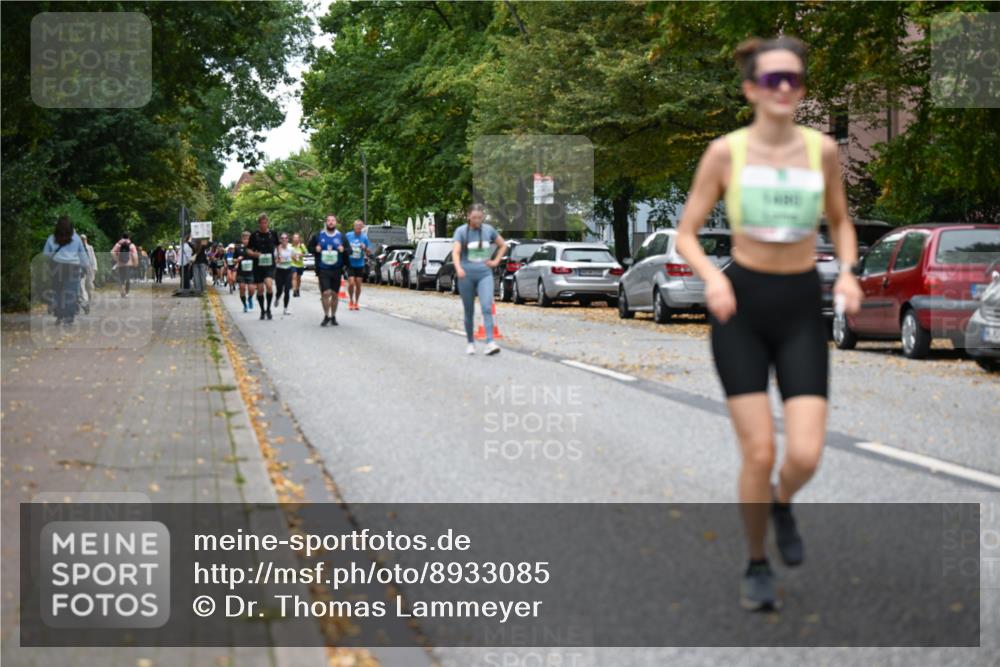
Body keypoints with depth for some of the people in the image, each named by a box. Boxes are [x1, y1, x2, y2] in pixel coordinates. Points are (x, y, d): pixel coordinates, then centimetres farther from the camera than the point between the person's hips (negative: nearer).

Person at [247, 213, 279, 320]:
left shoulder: (273, 233, 2)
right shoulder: (254, 235, -1)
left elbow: (277, 245, 20)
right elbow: (248, 250, 5)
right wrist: (254, 254, -15)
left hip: (270, 264, -1)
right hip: (258, 265, 1)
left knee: (269, 285, -22)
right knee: (260, 289, 4)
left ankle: (268, 309, -5)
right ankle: (262, 311, 22)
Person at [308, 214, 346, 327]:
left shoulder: (341, 236, 5)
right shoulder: (318, 235, 4)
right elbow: (310, 246, 13)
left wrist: (343, 250, -13)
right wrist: (315, 249, -8)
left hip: (336, 270, 2)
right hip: (323, 270, -2)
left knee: (334, 294, 8)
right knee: (325, 293, -13)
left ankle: (333, 316, 21)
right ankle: (326, 316, 0)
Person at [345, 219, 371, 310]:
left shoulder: (364, 237, 0)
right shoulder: (348, 235, -2)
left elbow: (369, 251, 3)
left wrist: (365, 248, -17)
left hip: (360, 264, 2)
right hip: (350, 264, -2)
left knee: (358, 284, 5)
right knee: (351, 283, -12)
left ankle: (356, 302, 21)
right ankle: (351, 301, 9)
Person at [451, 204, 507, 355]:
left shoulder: (488, 230, 6)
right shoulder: (461, 231, -3)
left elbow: (503, 245, 21)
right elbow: (455, 252, -16)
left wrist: (496, 261, 8)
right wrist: (458, 268, -34)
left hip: (485, 274, 1)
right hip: (466, 275, -1)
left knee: (487, 307, -16)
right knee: (469, 311, 7)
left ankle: (490, 342, -23)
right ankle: (470, 343, 21)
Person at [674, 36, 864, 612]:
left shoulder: (822, 149, 0)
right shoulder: (726, 152, -5)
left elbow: (841, 222, 14)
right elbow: (686, 234, -1)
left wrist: (848, 272, -4)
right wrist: (712, 277, -20)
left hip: (802, 309, 2)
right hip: (741, 305, -1)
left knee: (806, 455, -10)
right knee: (759, 452, -5)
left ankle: (782, 503, 28)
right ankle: (758, 566, 19)